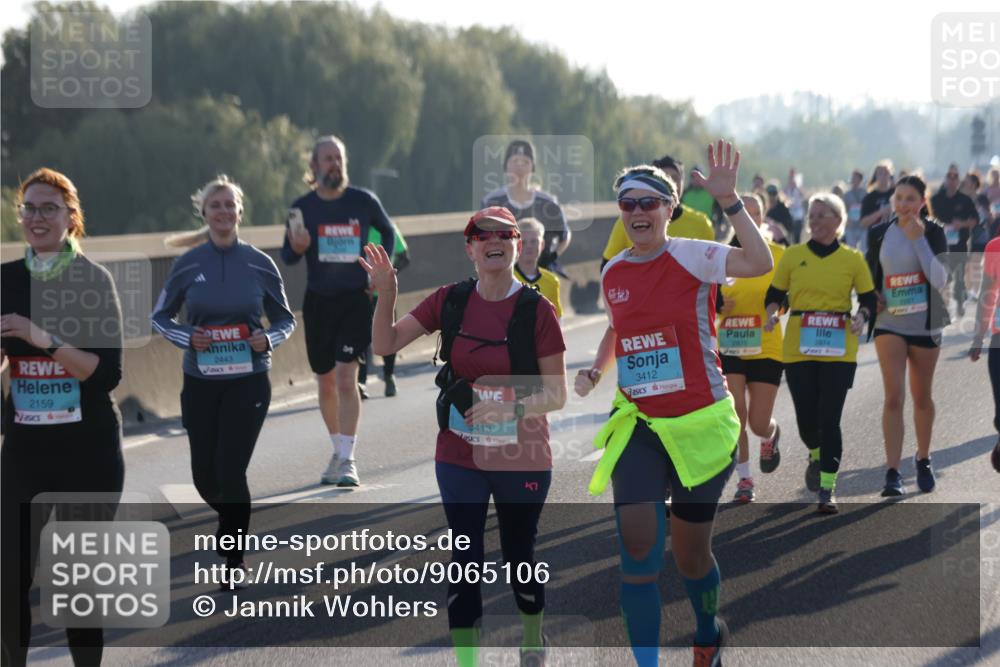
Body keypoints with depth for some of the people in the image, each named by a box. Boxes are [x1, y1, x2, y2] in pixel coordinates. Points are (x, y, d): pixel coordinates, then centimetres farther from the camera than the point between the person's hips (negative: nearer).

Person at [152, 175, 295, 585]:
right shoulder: (188, 264, -2)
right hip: (200, 383, 2)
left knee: (231, 470, -8)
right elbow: (160, 317, 7)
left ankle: (234, 561, 9)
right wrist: (186, 337, -12)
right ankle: (230, 519, 41)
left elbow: (284, 320, 7)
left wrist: (268, 339, -14)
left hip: (249, 382, -2)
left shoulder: (259, 264, -3)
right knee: (204, 474, 6)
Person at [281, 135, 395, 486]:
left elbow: (387, 232, 16)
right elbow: (287, 257, 1)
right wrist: (297, 248, -22)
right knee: (326, 383, 11)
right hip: (318, 302, 2)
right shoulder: (302, 207, -2)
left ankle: (348, 460, -14)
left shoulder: (363, 201, -3)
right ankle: (339, 451, 28)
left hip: (356, 300, -2)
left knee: (346, 378, -15)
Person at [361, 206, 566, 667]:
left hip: (522, 459, -2)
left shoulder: (536, 310, -12)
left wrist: (510, 408, -25)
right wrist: (386, 293, -14)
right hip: (460, 459, 2)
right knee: (465, 559, 1)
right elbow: (385, 345, 1)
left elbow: (556, 395, -9)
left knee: (518, 554, 14)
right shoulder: (451, 301, -2)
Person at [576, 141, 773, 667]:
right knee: (638, 547, -14)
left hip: (700, 423, -3)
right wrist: (596, 371, 7)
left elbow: (759, 263, -30)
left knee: (691, 553, 11)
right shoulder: (612, 274, 4)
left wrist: (728, 200, -35)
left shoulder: (691, 256, -11)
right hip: (638, 425, 3)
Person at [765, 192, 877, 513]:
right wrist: (772, 315, -10)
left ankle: (827, 489, 2)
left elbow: (868, 300, 9)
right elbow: (775, 294, 10)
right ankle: (816, 456, 37)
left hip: (839, 351, -1)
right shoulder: (792, 256, 6)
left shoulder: (852, 259, 5)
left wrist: (860, 317, -12)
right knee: (806, 416, 2)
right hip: (798, 349, 1)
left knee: (829, 418, -6)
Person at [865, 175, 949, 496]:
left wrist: (918, 239, -22)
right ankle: (892, 473, -14)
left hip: (924, 324, 0)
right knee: (894, 396, -12)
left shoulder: (933, 232, -6)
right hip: (889, 323, 1)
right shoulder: (879, 233, 1)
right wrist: (872, 299, -2)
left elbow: (940, 279, -18)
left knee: (921, 397, 13)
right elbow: (869, 274, 16)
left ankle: (923, 460, 34)